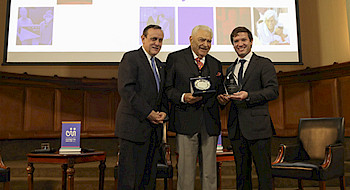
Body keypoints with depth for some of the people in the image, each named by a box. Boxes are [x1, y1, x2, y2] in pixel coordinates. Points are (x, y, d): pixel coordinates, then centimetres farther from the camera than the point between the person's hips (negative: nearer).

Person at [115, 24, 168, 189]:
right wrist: (148, 113, -17)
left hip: (154, 129, 8)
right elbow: (126, 89, -17)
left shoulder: (159, 65, 20)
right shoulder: (130, 58, -5)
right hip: (134, 126, -7)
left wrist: (163, 112, 3)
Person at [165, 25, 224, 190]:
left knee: (210, 173, 9)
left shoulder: (216, 64, 18)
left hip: (210, 122, 4)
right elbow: (167, 88, -1)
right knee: (186, 171, 0)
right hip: (186, 120, -4)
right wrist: (183, 97, -16)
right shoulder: (175, 58, 4)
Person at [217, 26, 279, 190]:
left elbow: (273, 91, -9)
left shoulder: (264, 64, 1)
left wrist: (248, 96, -21)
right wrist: (223, 99, 1)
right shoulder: (230, 69, 20)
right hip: (236, 129, 6)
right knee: (241, 174, 13)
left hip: (257, 127, -5)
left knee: (264, 173, -1)